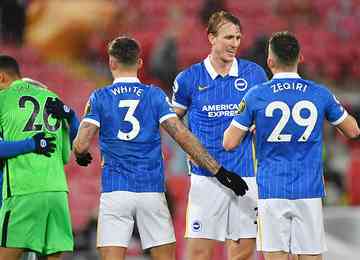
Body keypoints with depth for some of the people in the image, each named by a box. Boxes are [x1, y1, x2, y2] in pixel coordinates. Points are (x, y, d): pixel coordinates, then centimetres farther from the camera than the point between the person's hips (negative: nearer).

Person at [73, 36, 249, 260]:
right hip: (152, 191, 1)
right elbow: (183, 137, -5)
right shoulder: (155, 95, 2)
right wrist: (219, 171, -4)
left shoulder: (99, 98, 0)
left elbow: (81, 145, -7)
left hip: (115, 191, -1)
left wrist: (81, 155, 18)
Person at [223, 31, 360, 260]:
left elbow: (230, 143, -1)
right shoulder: (320, 94, 1)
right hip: (309, 191, 1)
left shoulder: (256, 96, -4)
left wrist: (248, 125, 19)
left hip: (271, 191, -1)